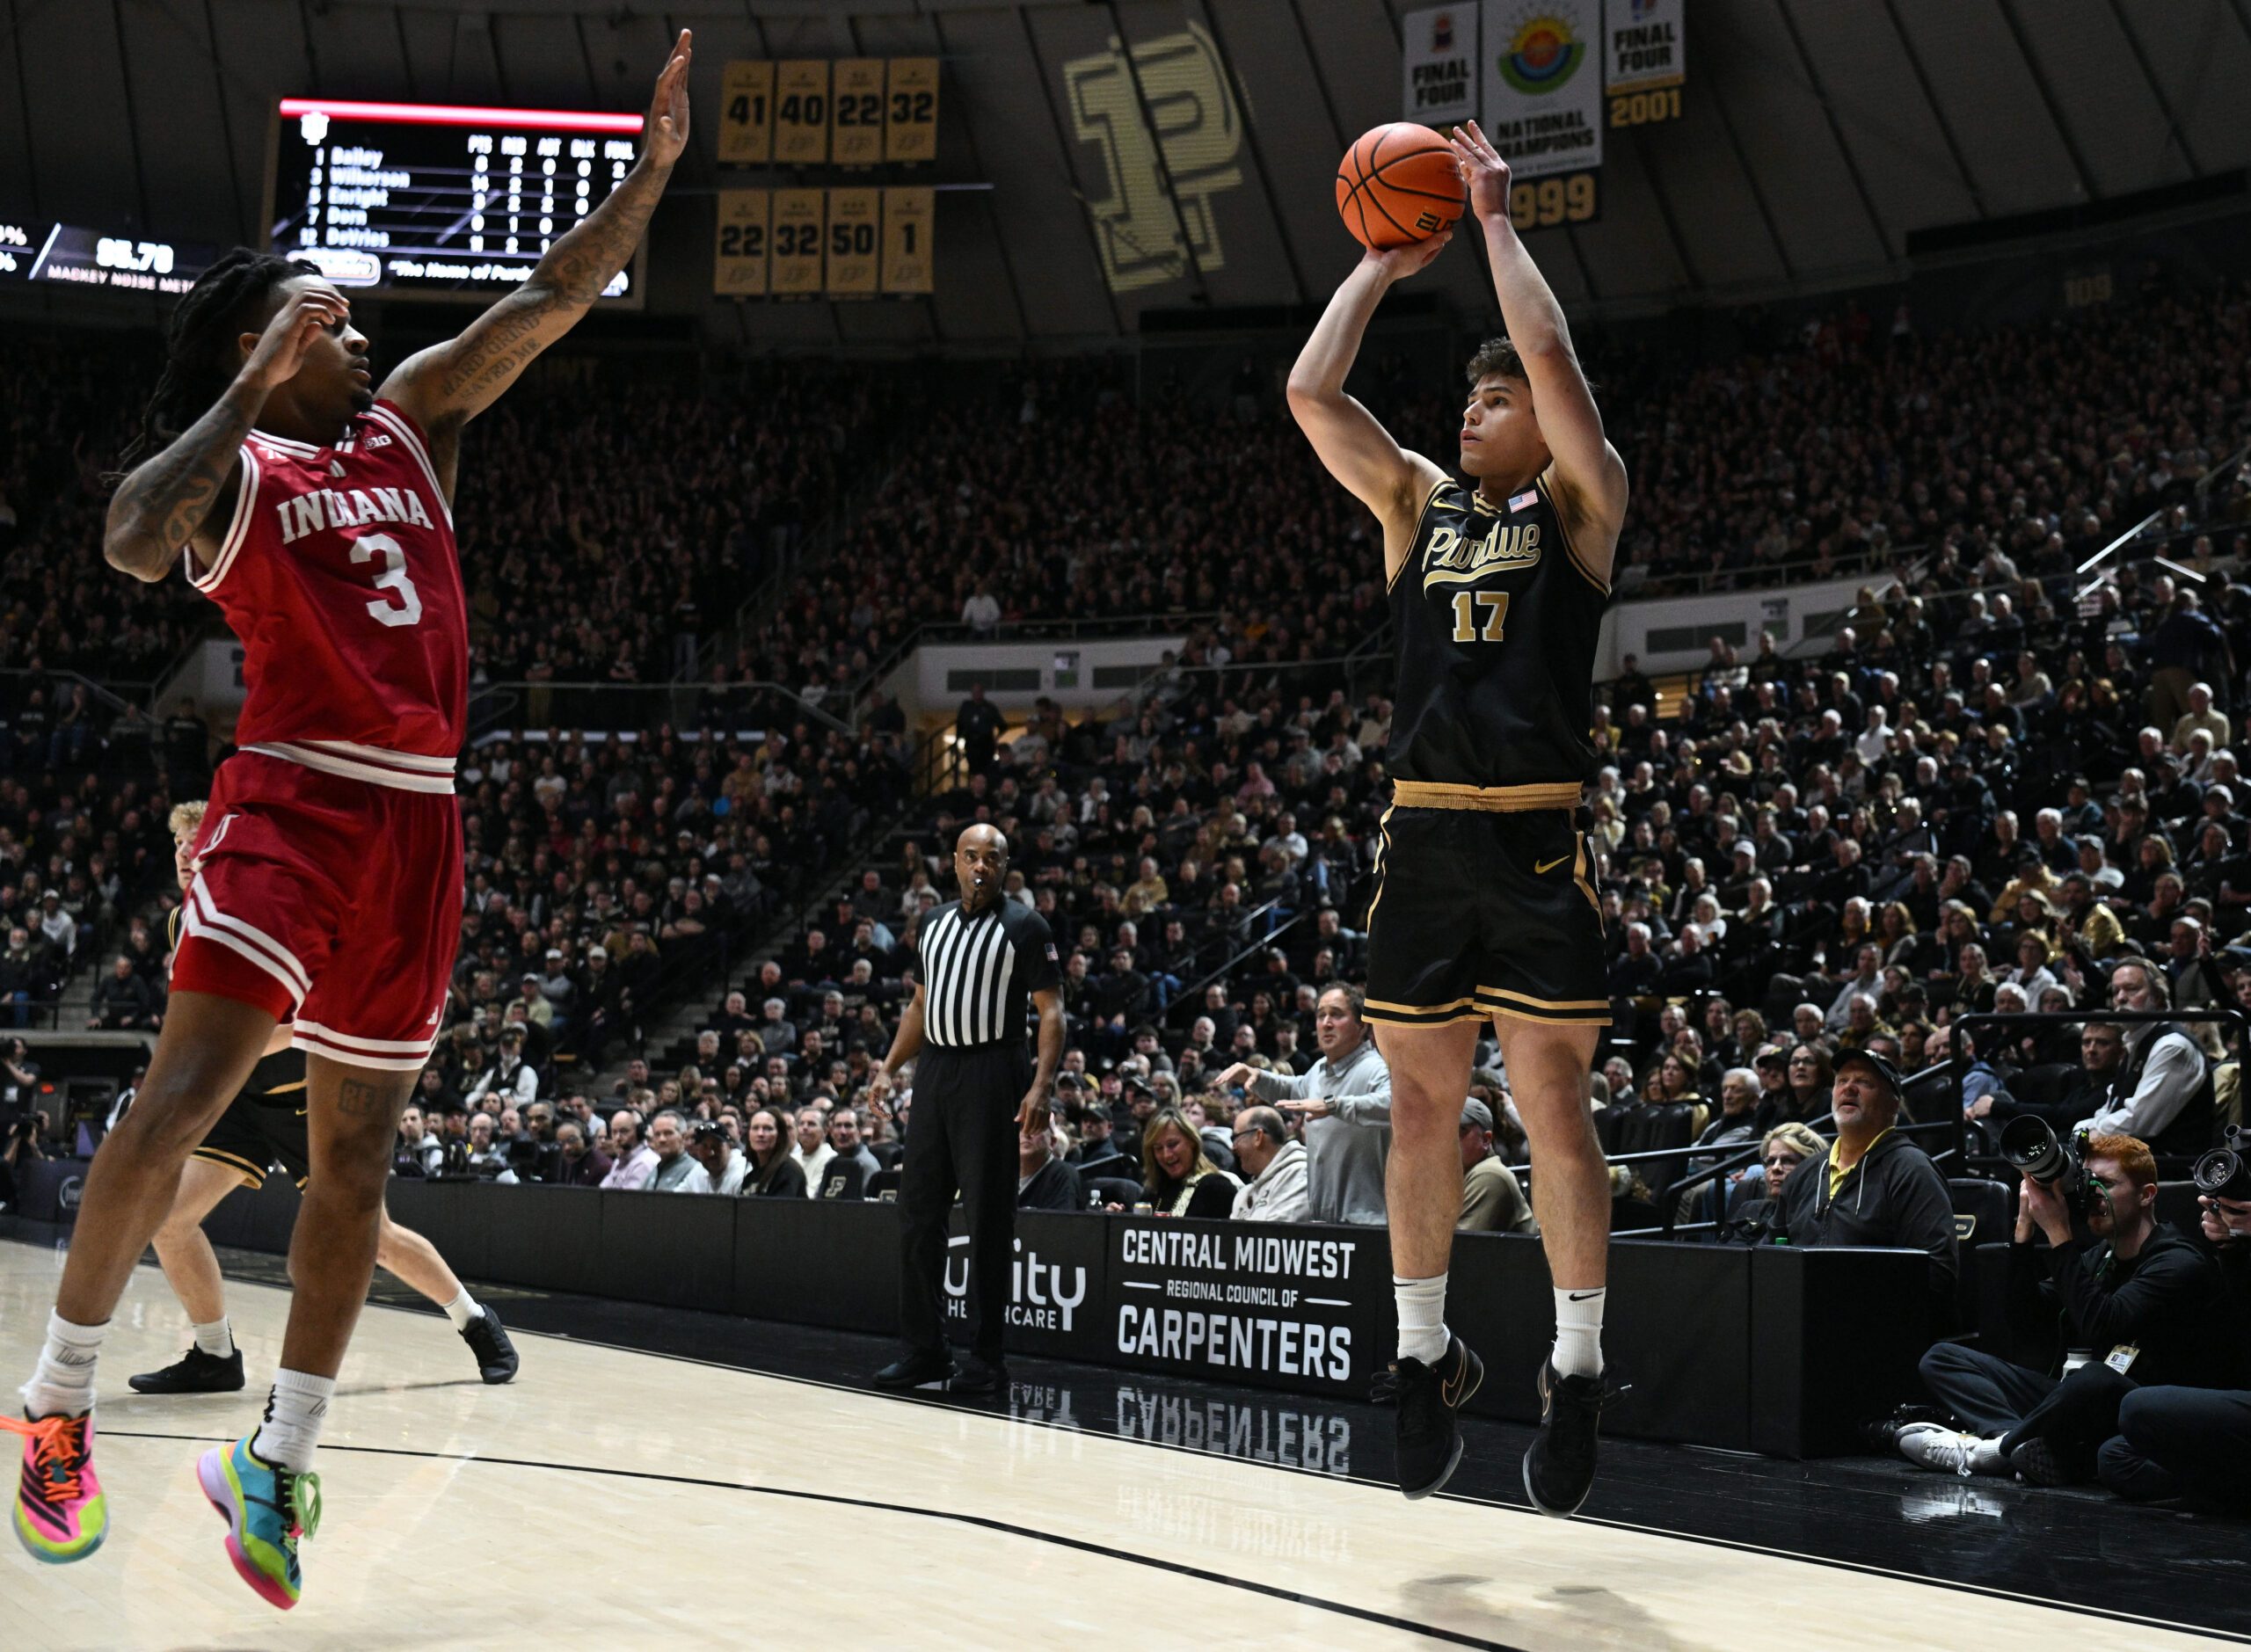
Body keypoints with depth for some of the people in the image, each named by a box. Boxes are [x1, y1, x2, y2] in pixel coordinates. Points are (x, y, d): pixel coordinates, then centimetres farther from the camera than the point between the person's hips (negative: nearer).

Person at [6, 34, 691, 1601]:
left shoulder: (412, 421, 17)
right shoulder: (226, 461, 3)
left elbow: (549, 302, 11)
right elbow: (133, 541, -20)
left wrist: (656, 165, 2)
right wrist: (251, 386, -17)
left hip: (417, 824, 6)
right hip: (293, 799, -6)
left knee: (355, 1150, 6)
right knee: (183, 1095, -16)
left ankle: (278, 1461, 14)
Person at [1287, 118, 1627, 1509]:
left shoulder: (1580, 504, 5)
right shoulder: (1418, 504, 16)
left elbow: (1554, 360, -10)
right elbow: (1311, 393, 7)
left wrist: (1496, 221, -1)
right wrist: (1387, 262, 12)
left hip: (1538, 843, -4)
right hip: (1424, 835, 5)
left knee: (1553, 1102, -4)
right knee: (1422, 1105, 8)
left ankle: (1577, 1370, 5)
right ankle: (1430, 1356, 20)